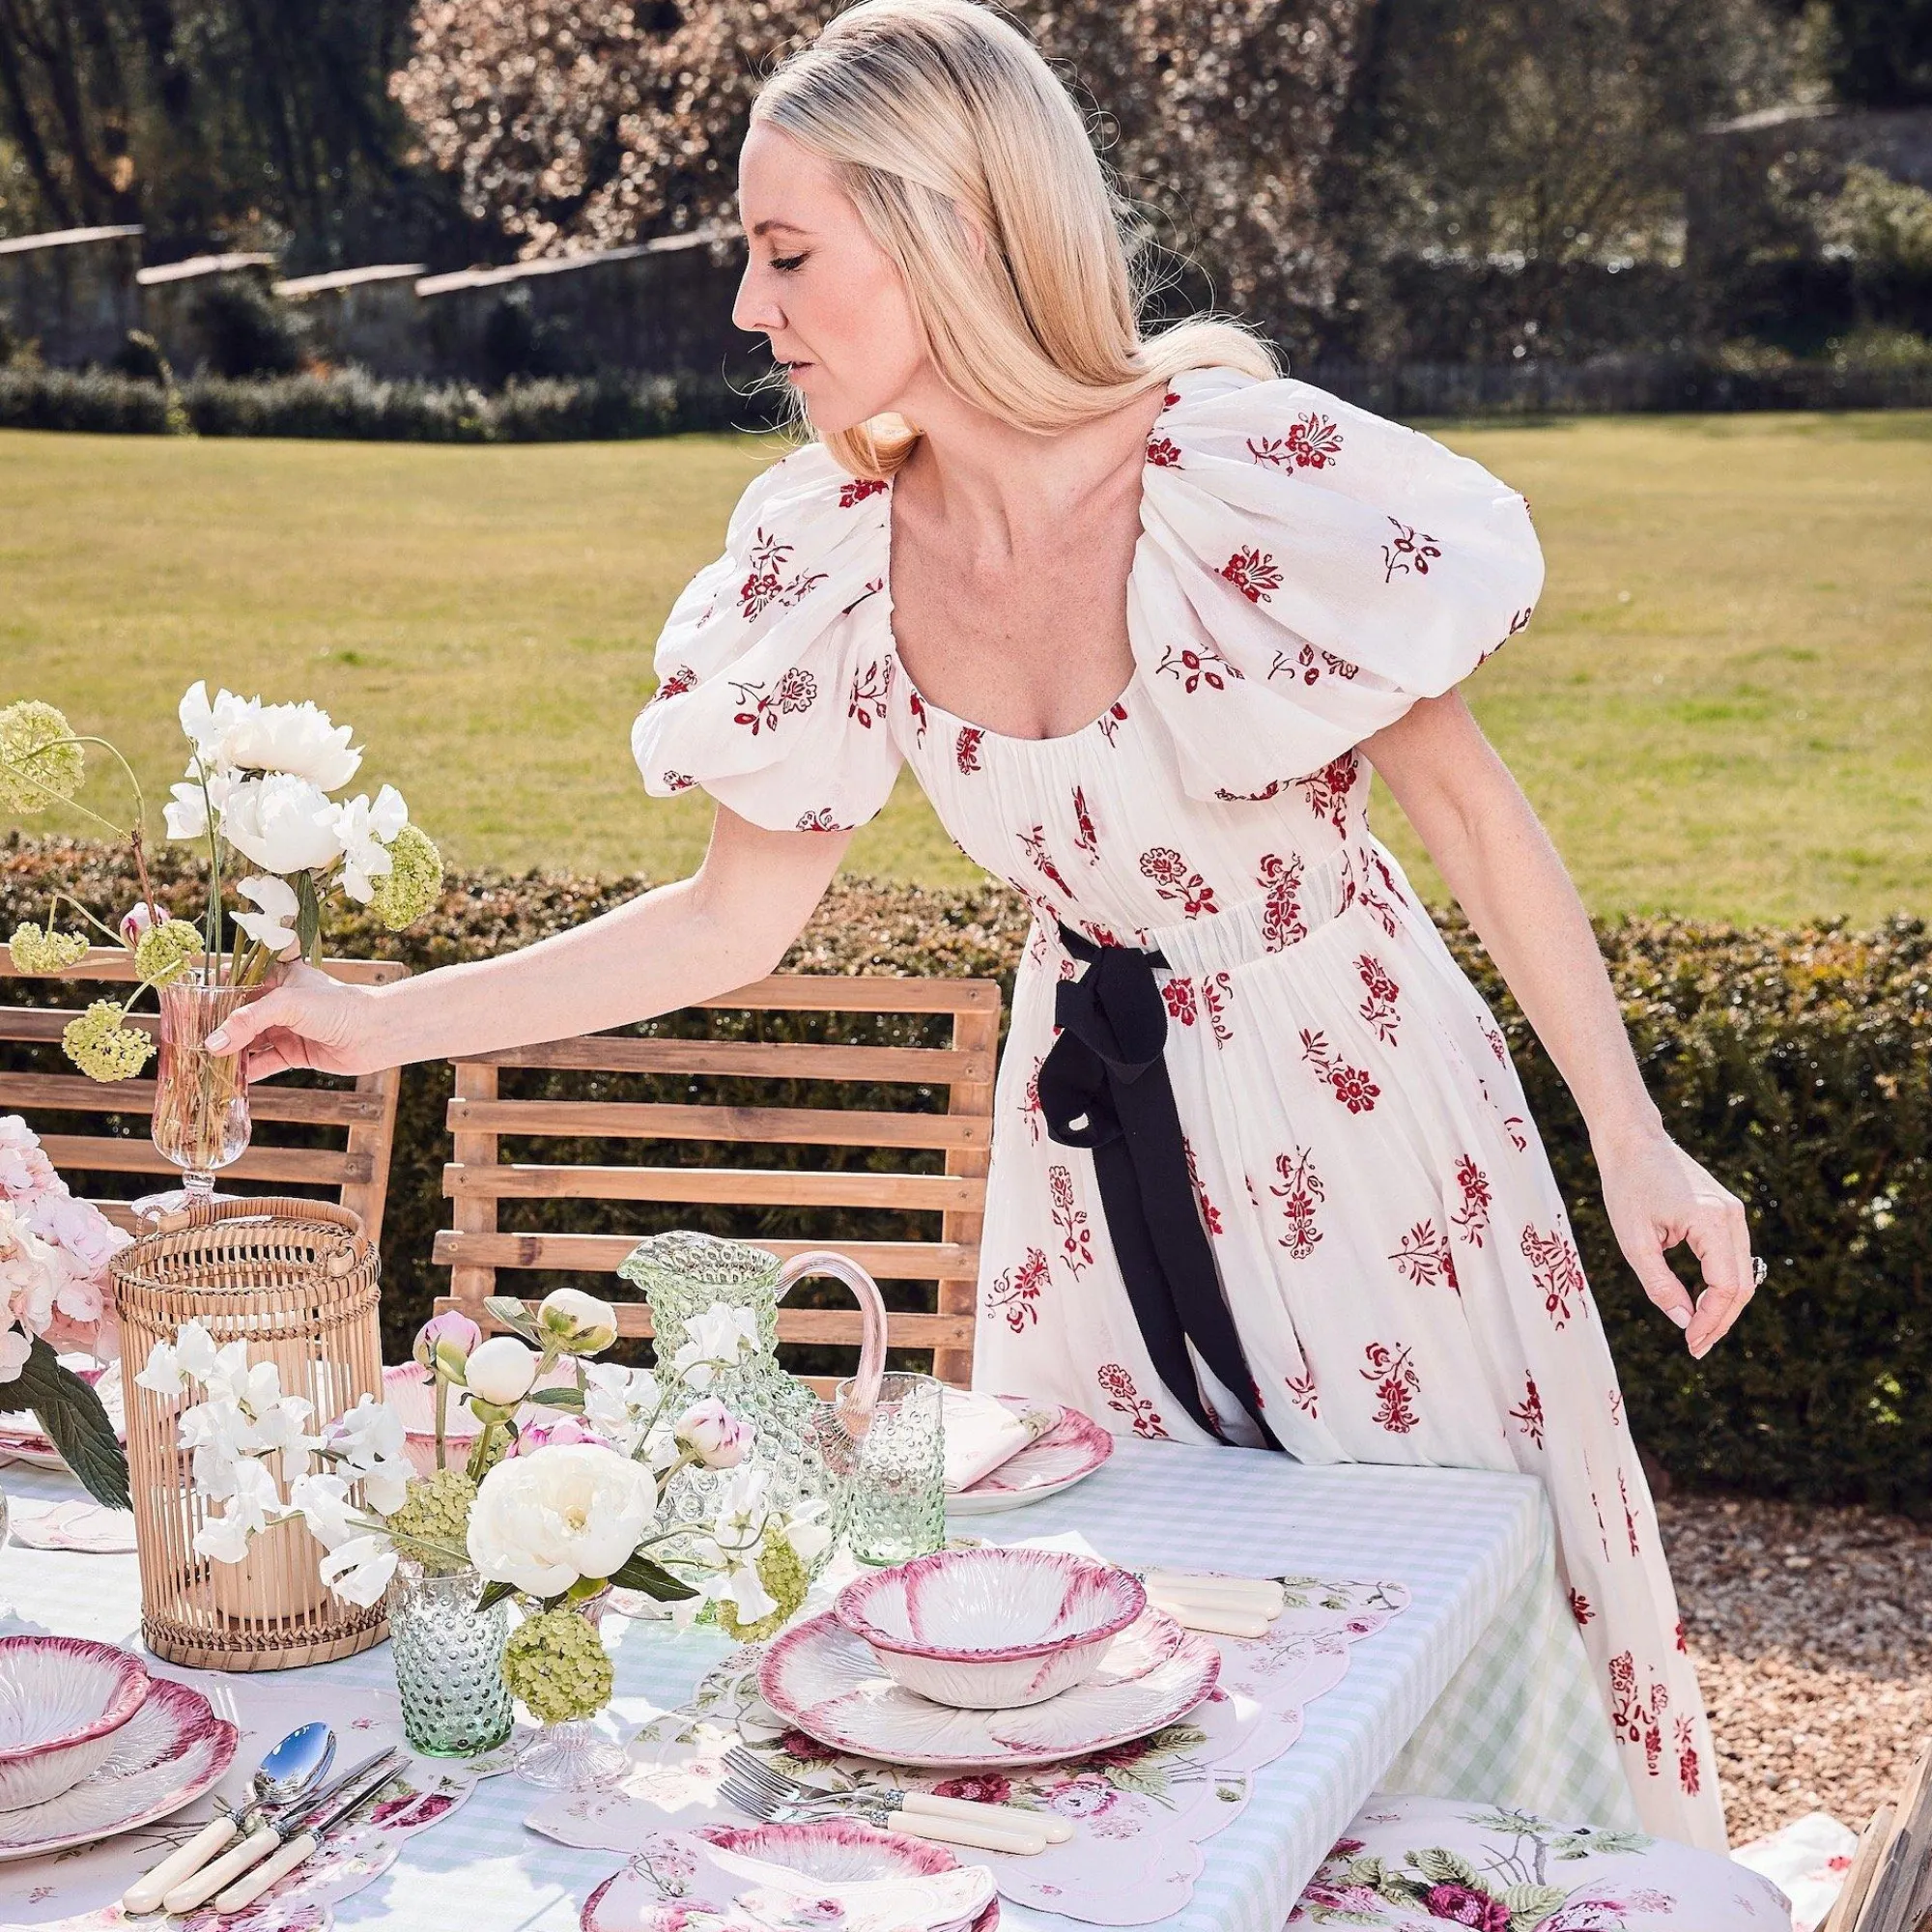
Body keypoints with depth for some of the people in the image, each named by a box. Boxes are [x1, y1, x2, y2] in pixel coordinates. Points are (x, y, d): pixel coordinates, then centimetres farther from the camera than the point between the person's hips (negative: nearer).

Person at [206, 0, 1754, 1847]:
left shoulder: (1252, 473, -21)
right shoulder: (834, 554, -7)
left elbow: (1471, 810, -12)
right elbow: (728, 922, 1)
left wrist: (1633, 1142, -12)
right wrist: (385, 1020, -2)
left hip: (1354, 1103, -4)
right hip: (1096, 1135, 4)